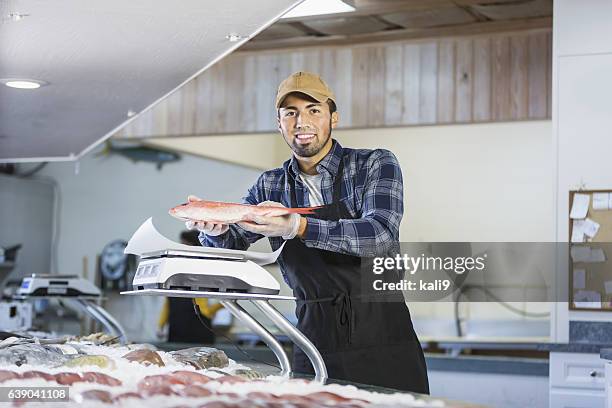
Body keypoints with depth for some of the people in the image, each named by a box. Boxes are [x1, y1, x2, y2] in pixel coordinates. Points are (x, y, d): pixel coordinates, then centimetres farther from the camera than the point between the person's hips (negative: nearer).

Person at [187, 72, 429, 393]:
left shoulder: (376, 165, -4)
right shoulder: (270, 187, 9)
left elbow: (381, 234, -20)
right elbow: (231, 246, 5)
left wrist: (299, 228, -33)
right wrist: (215, 230, -20)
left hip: (381, 342, -3)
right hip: (315, 343, 3)